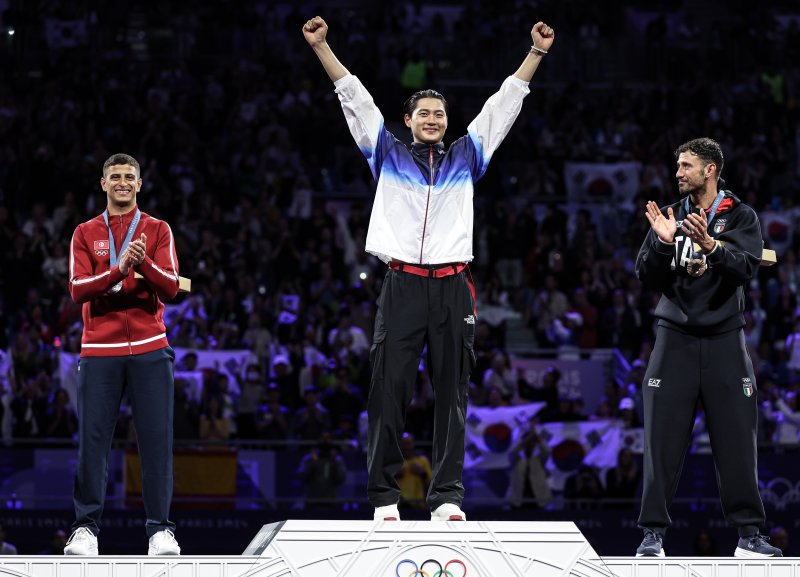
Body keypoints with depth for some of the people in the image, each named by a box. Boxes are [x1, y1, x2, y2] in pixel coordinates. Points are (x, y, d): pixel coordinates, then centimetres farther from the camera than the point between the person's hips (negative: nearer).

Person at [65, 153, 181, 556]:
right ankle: (86, 529, 2)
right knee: (92, 442, -4)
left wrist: (144, 263, -21)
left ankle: (160, 530, 0)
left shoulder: (158, 231, 9)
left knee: (157, 441, -4)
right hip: (99, 352, 0)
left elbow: (170, 288, -1)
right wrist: (119, 269, -19)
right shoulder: (85, 234, 10)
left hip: (150, 351, 0)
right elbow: (78, 289, -2)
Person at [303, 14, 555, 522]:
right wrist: (321, 46, 7)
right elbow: (354, 97, 11)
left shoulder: (466, 156, 16)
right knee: (389, 392, -4)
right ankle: (384, 497, 0)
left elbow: (505, 102, 17)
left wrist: (537, 52, 13)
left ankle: (447, 497, 2)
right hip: (402, 285, -1)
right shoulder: (389, 155, 13)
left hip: (452, 288, 1)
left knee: (452, 394, 1)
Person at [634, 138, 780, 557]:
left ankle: (748, 533, 4)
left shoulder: (740, 217, 4)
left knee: (737, 440, -2)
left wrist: (711, 246, -30)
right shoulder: (669, 216, 10)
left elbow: (746, 267, -13)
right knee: (663, 440, -4)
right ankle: (653, 533, -1)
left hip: (724, 338, -1)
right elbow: (647, 278, 3)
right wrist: (662, 242, -14)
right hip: (675, 338, 1)